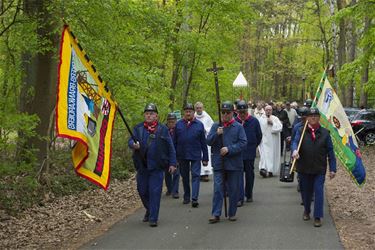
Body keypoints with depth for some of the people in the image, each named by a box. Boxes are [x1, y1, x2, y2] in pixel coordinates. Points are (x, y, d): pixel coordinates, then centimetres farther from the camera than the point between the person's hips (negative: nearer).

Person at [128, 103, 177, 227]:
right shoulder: (138, 128, 9)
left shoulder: (163, 129, 4)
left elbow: (170, 147, 4)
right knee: (142, 190, 11)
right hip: (142, 166, 3)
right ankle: (149, 210, 36)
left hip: (157, 166, -3)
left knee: (155, 192, -5)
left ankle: (153, 218, 0)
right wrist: (134, 145, -27)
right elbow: (130, 141, -3)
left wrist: (172, 163, -1)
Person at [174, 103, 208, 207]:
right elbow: (174, 141, 6)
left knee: (195, 175, -8)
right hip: (182, 156, 2)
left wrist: (205, 158, 0)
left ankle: (194, 198, -11)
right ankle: (186, 197, 25)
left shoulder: (199, 124, 0)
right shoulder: (178, 124, 3)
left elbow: (203, 143, 2)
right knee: (185, 176, 12)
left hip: (195, 156, -2)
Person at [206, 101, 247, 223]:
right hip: (218, 164, 1)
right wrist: (216, 134, -16)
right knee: (218, 189, -3)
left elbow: (243, 143, -7)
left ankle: (232, 213, 19)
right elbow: (208, 141, 2)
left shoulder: (238, 127, 0)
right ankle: (216, 214, 0)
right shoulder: (215, 126, 7)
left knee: (233, 190, 7)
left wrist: (229, 149, -16)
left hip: (234, 164, -1)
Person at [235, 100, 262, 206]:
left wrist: (253, 146, 11)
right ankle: (240, 198, -5)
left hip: (250, 153, 1)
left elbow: (259, 136, 8)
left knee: (249, 174, 12)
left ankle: (249, 195, 28)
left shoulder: (254, 121, -3)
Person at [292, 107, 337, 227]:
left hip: (320, 169, -1)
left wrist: (332, 168, -2)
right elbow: (295, 142, -14)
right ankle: (306, 211, 38)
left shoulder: (325, 133, 3)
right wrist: (295, 150, -38)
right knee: (306, 191, 15)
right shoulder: (301, 131, 2)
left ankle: (317, 217, -3)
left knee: (319, 192, -8)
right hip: (304, 168, 1)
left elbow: (330, 151, 2)